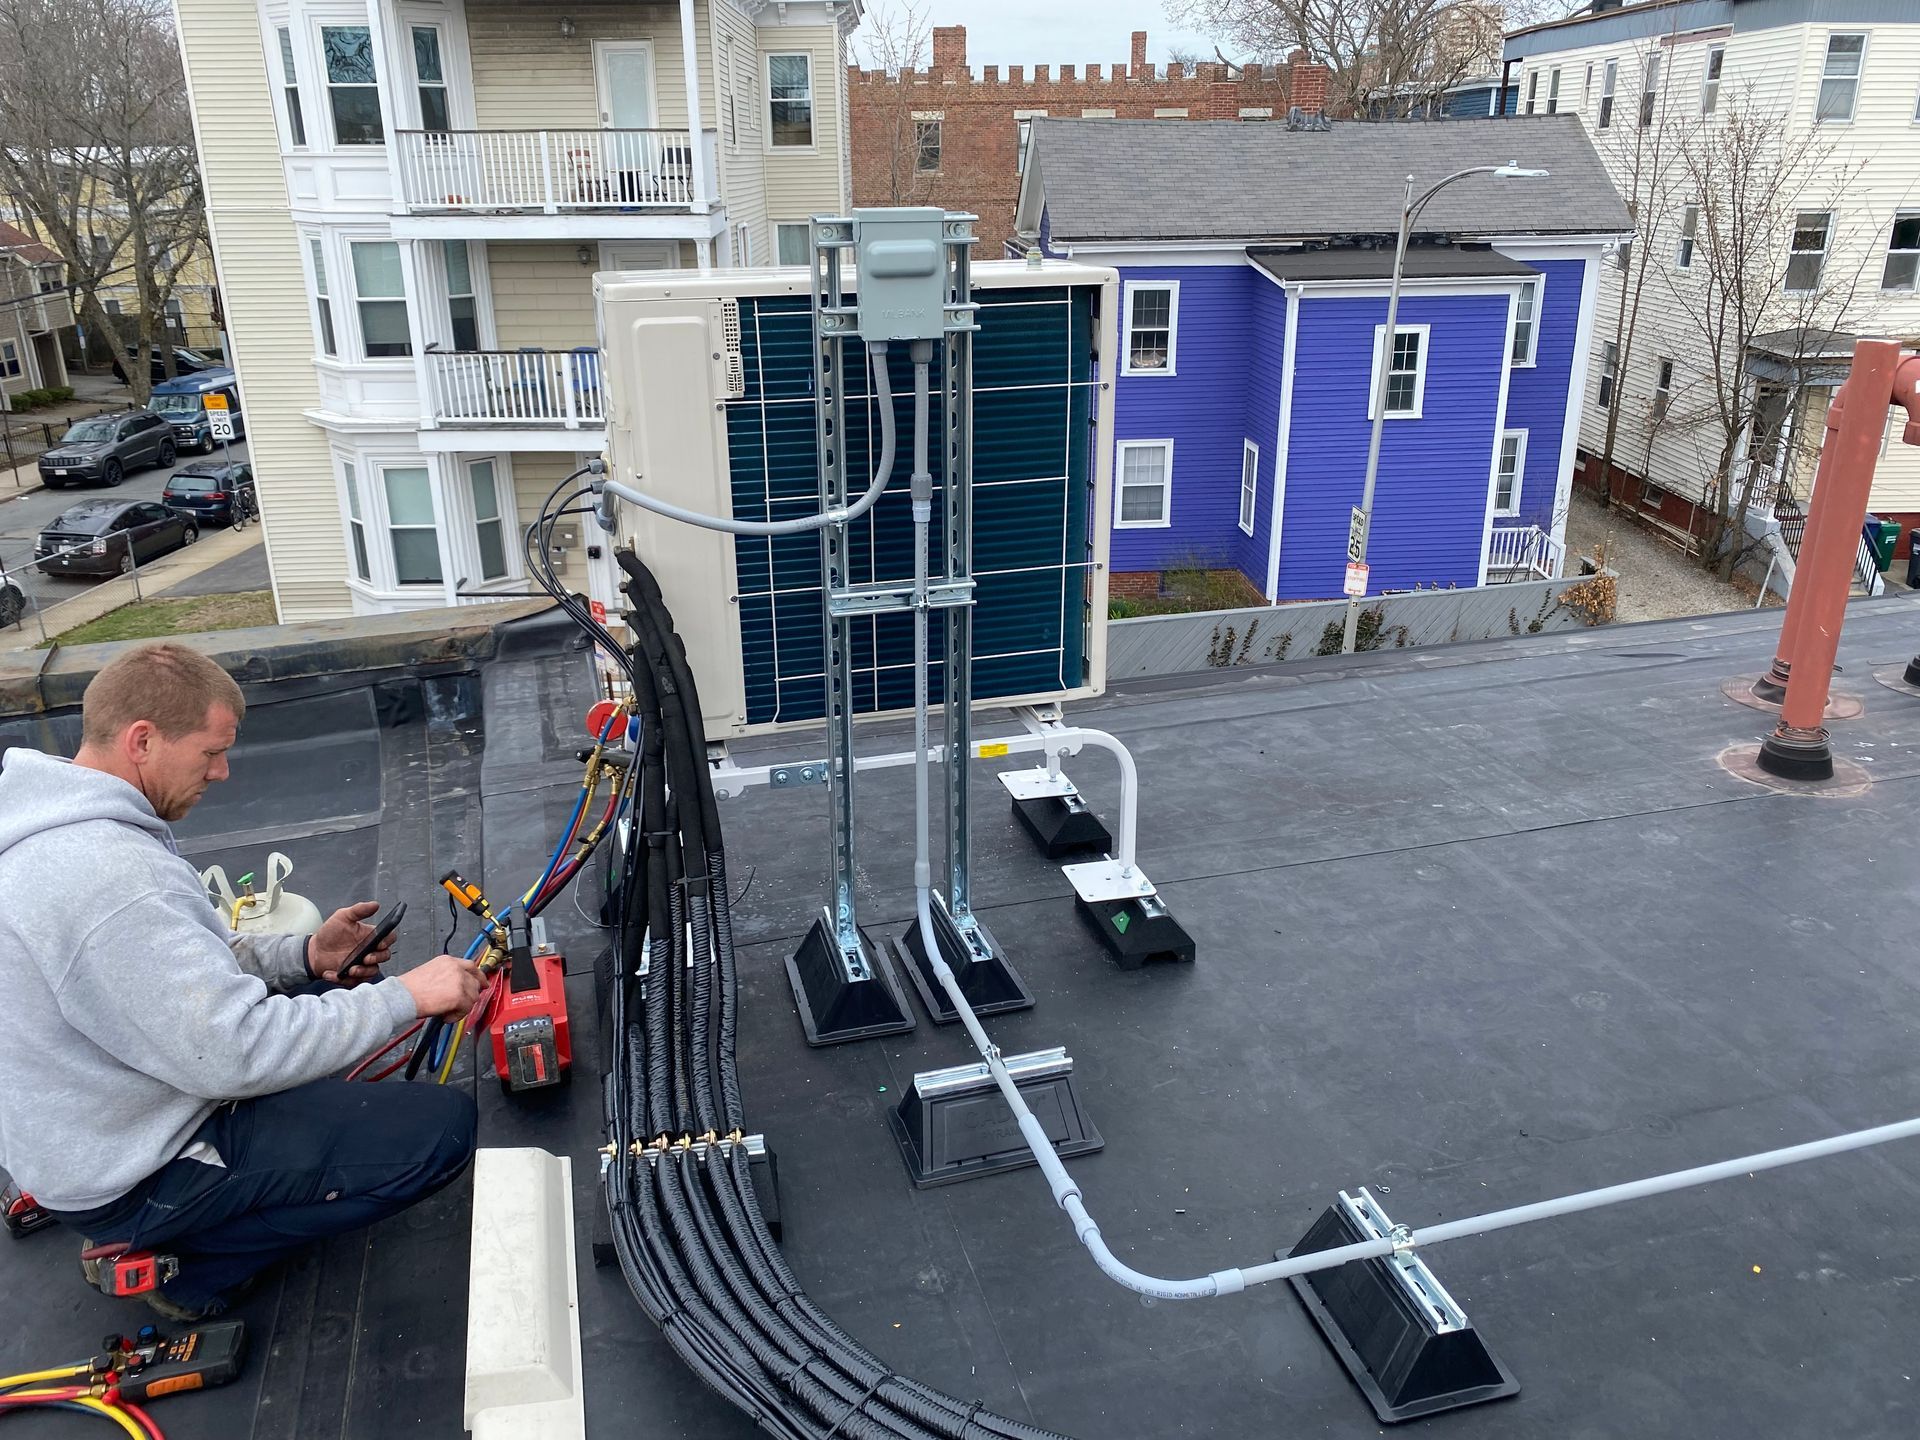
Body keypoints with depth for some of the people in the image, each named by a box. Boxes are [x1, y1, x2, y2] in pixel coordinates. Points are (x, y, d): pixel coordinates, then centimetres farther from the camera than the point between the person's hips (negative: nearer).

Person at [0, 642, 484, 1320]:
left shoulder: (57, 826, 2)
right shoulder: (107, 878, -32)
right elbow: (232, 1053, -32)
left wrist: (304, 955, 0)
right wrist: (405, 997, -24)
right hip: (132, 1182, -10)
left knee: (333, 986, 21)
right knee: (443, 1125, -15)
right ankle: (194, 1266, -1)